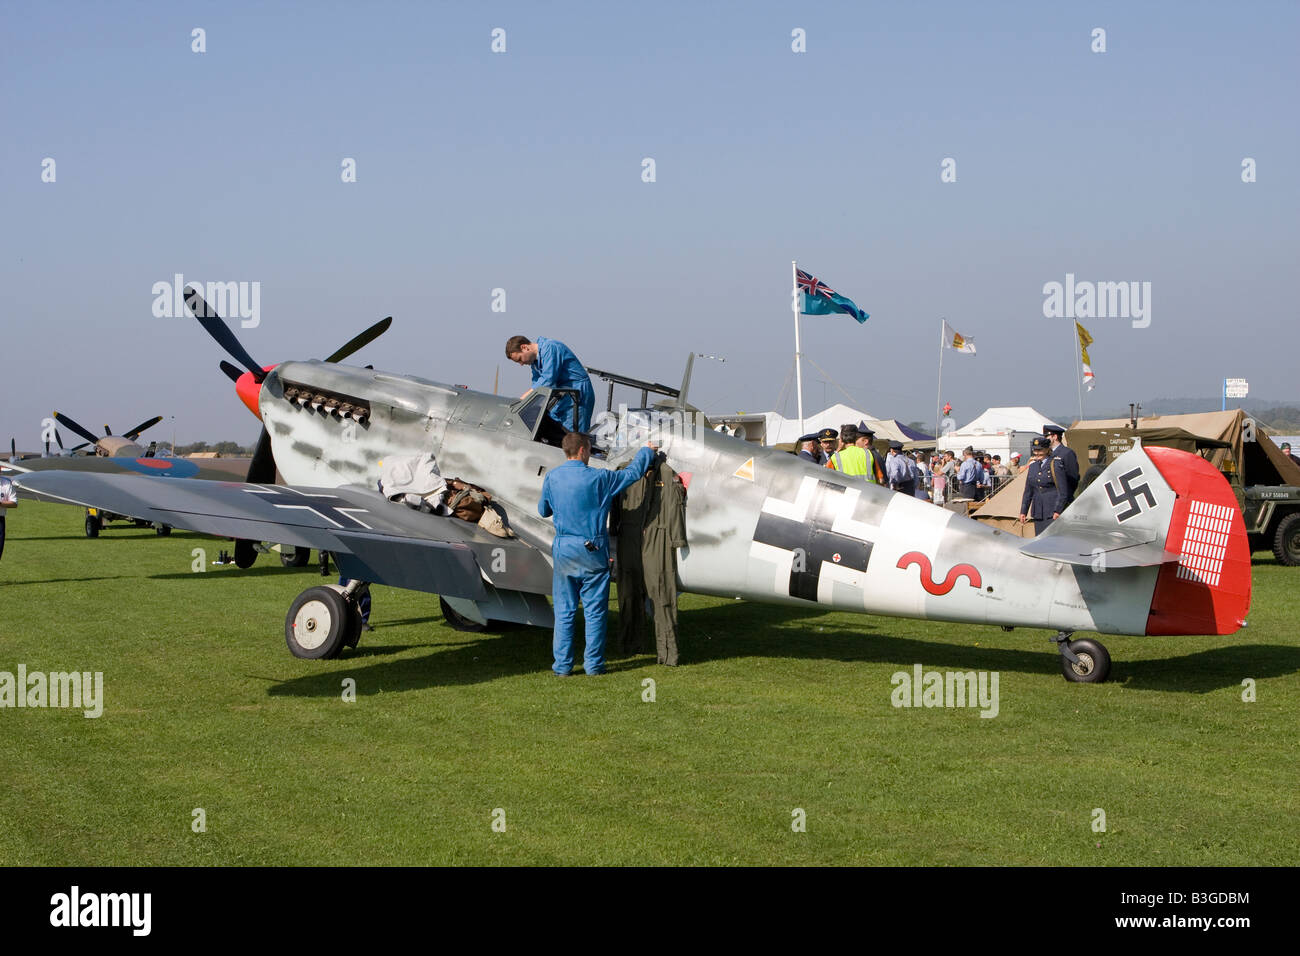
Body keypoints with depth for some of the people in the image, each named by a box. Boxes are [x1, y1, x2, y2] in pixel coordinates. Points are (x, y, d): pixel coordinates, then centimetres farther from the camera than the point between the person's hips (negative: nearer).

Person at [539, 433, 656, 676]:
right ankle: (594, 663, 8)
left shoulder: (552, 478, -1)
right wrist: (646, 451, 20)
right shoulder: (598, 478, -11)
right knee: (594, 610, 6)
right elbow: (633, 473, 2)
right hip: (592, 553, -3)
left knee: (564, 610, 8)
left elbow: (543, 510, 13)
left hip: (563, 549, 3)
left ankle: (562, 665, 9)